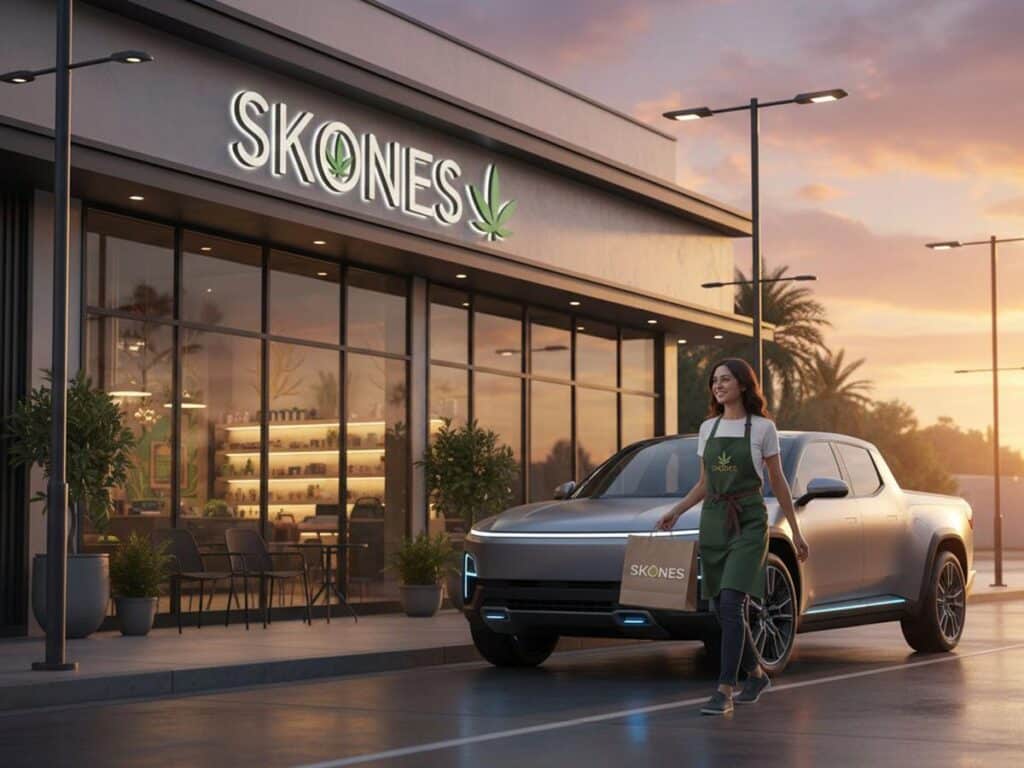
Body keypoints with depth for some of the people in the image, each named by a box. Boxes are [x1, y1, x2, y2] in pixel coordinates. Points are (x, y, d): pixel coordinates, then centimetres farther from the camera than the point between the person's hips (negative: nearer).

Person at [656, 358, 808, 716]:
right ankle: (756, 674, 29)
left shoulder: (763, 428, -1)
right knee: (723, 608, 8)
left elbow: (778, 483, 4)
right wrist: (677, 510, 2)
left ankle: (724, 691, -17)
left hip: (749, 522, -5)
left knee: (730, 603, -18)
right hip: (713, 521, 5)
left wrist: (795, 532, 6)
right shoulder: (708, 428, 11)